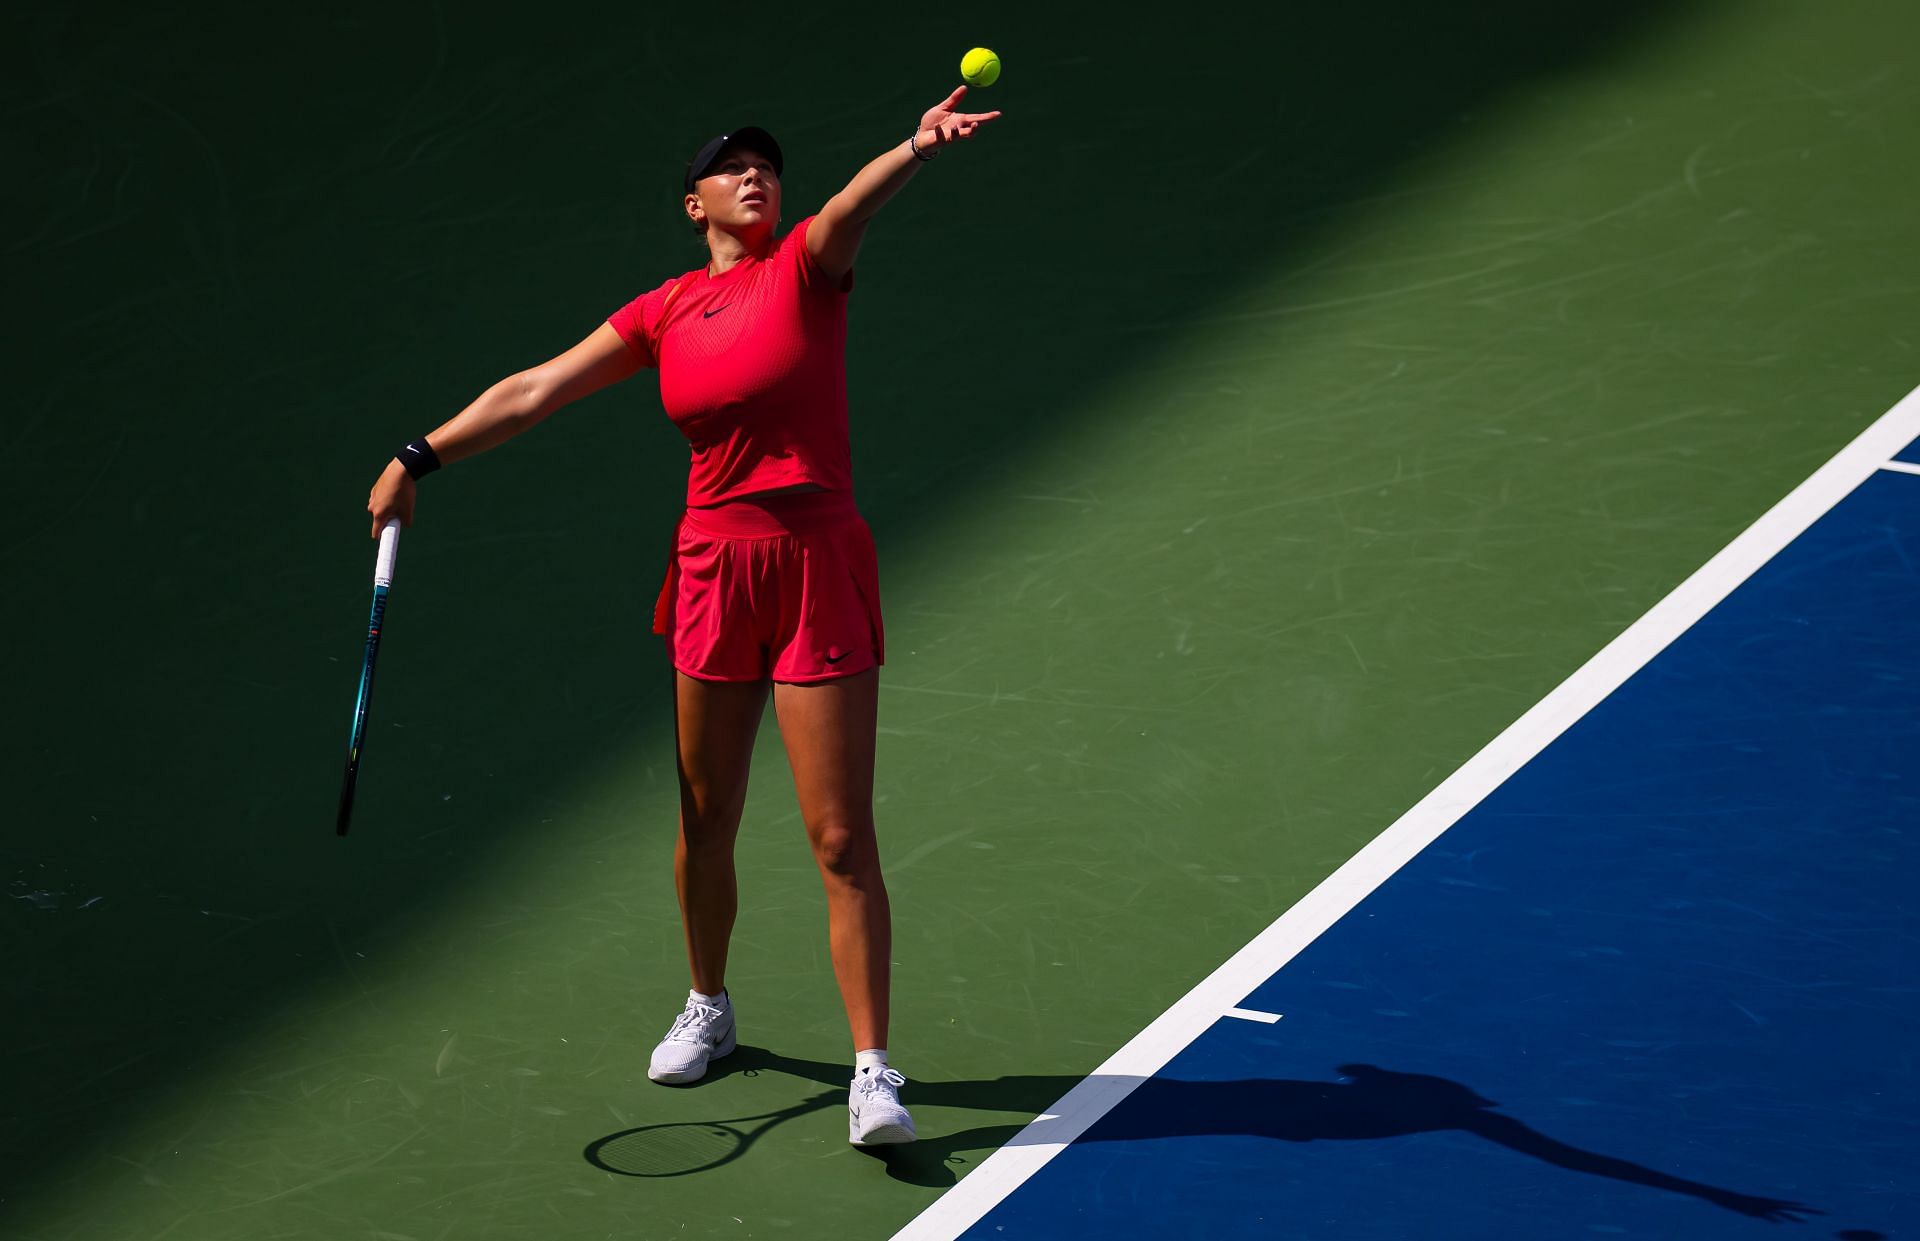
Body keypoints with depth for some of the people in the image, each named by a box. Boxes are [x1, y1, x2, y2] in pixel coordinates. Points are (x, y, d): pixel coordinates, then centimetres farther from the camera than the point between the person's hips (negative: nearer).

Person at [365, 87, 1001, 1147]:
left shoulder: (806, 265, -2)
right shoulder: (667, 313, 8)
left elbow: (852, 207, -24)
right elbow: (534, 392, 11)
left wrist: (916, 150, -46)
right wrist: (421, 456, 7)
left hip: (819, 575, -4)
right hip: (713, 571, 4)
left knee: (841, 839, -6)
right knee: (706, 823, 15)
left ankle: (872, 1069, 0)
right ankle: (707, 1009, 38)